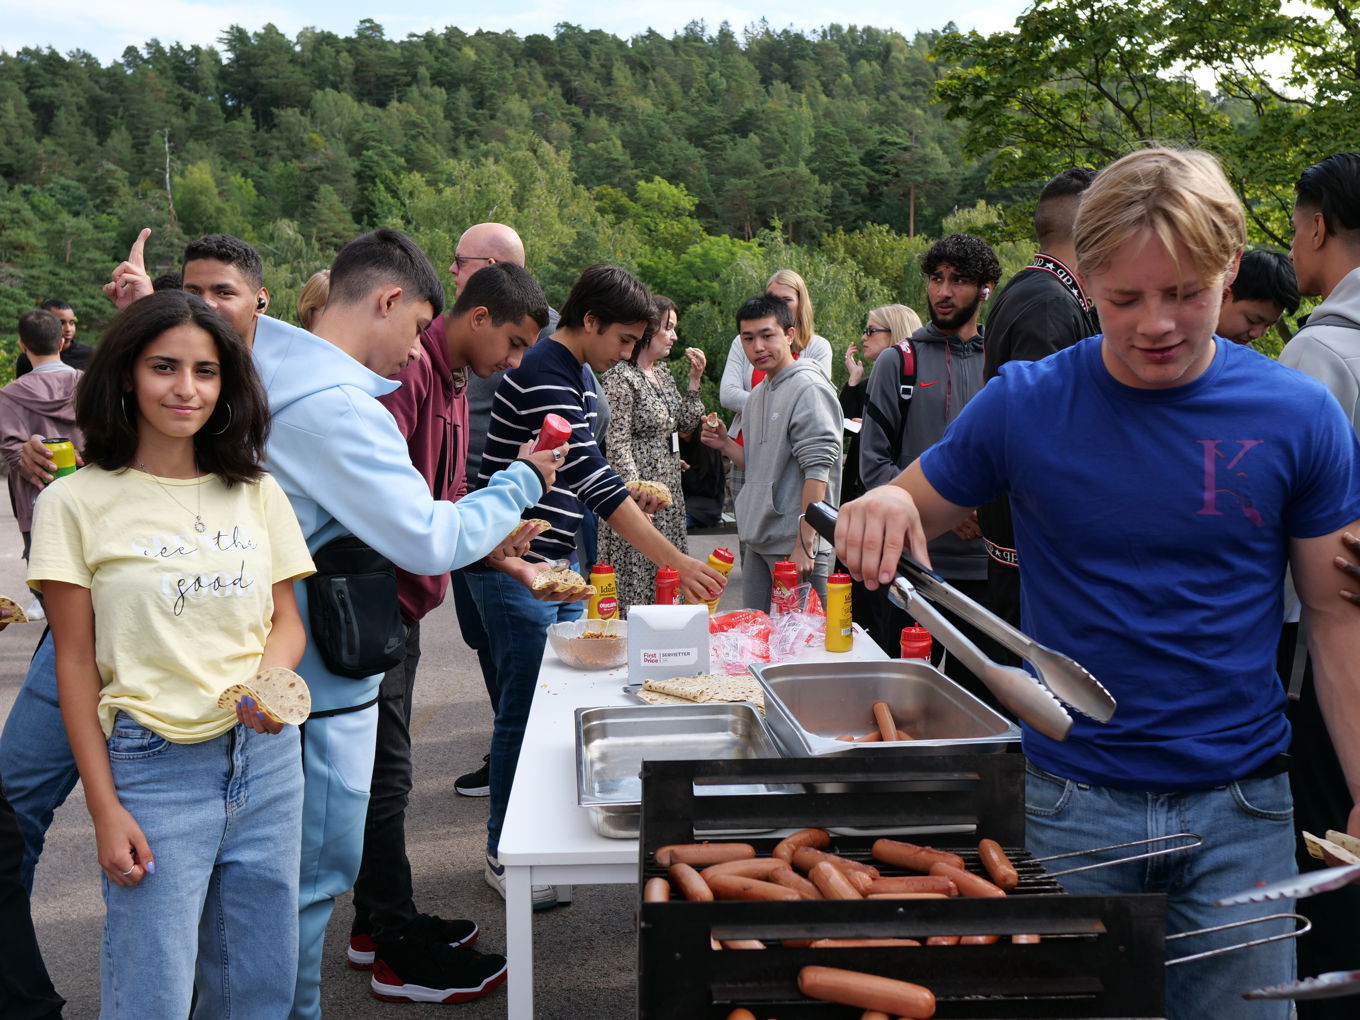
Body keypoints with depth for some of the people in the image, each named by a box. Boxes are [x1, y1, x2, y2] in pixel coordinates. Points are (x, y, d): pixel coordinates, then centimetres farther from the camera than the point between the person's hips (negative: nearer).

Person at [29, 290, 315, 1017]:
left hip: (266, 755, 4)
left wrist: (269, 680, -13)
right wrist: (104, 808, -6)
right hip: (155, 767, -3)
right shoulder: (76, 503, -4)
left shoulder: (256, 492, 6)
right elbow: (76, 663, -3)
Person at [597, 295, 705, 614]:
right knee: (635, 579, -5)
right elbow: (617, 445, -16)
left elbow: (685, 424, 17)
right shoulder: (620, 377, -12)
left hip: (669, 492, 9)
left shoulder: (663, 372, 14)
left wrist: (695, 380, 8)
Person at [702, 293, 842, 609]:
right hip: (758, 544, 9)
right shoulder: (757, 395, 16)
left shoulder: (808, 388, -12)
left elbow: (817, 470, -18)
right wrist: (725, 444, 4)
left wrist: (804, 545, -22)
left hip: (796, 546, -9)